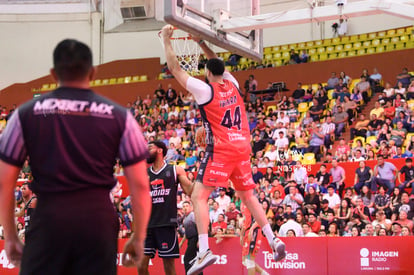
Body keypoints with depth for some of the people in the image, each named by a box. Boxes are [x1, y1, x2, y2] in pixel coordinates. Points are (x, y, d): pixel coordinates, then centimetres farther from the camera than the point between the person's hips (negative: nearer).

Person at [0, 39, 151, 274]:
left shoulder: (26, 114, 5)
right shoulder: (119, 116, 5)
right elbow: (140, 185, 3)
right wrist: (139, 237, 13)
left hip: (49, 219, 0)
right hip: (99, 219, 1)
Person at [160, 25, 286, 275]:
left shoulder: (205, 89, -5)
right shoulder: (233, 85, 11)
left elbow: (175, 68, 0)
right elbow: (219, 64, 32)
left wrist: (167, 40, 9)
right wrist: (201, 42, 34)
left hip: (220, 150, -7)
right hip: (243, 149, 7)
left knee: (199, 196, -7)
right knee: (248, 196, 19)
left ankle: (204, 251, -22)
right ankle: (274, 241, 13)